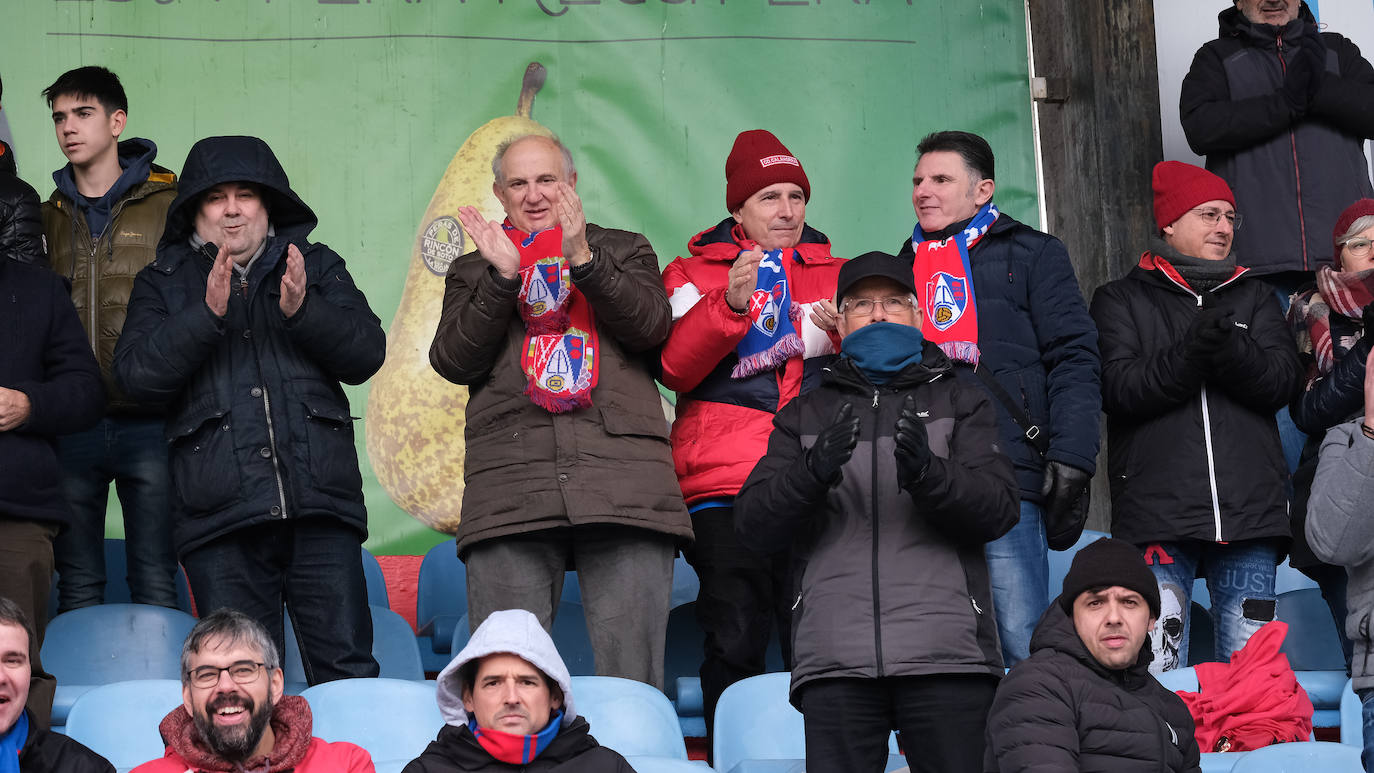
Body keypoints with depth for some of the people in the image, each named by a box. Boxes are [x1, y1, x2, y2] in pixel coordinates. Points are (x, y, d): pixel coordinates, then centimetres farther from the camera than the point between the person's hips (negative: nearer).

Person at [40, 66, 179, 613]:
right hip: (71, 423, 3)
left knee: (156, 581, 0)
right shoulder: (49, 216, 14)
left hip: (149, 420, -3)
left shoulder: (169, 204, 4)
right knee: (77, 584, 6)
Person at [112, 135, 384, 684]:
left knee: (347, 669, -5)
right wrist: (208, 313, -12)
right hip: (220, 512, 0)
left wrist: (302, 310, -11)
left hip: (319, 499, 0)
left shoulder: (317, 266, 17)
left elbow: (366, 354, 6)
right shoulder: (164, 283, 15)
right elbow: (136, 373, -1)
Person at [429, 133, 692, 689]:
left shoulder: (623, 251, 22)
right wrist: (503, 278, -4)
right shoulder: (474, 271, 23)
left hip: (622, 480, -1)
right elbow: (452, 361, 6)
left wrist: (583, 259, -9)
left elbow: (652, 325, 2)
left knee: (632, 678, -7)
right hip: (509, 491, 1)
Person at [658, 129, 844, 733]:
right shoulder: (693, 273, 14)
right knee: (735, 640, -7)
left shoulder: (837, 274, 21)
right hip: (725, 479, -2)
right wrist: (729, 304, -16)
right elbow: (674, 367, -3)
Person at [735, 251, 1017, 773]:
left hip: (946, 653, -1)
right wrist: (813, 470, -13)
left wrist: (928, 473, -17)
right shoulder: (803, 414, 20)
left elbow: (999, 510, 3)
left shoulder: (958, 400, 18)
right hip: (835, 658, 1)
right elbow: (753, 527, 7)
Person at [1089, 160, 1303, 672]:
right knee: (1156, 671, -13)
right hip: (1158, 514, -3)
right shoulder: (1121, 300, 14)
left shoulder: (1254, 298, 22)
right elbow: (1117, 389, -2)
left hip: (1250, 510, 3)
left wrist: (1229, 348, -14)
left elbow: (1283, 381, 5)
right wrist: (1188, 355, -18)